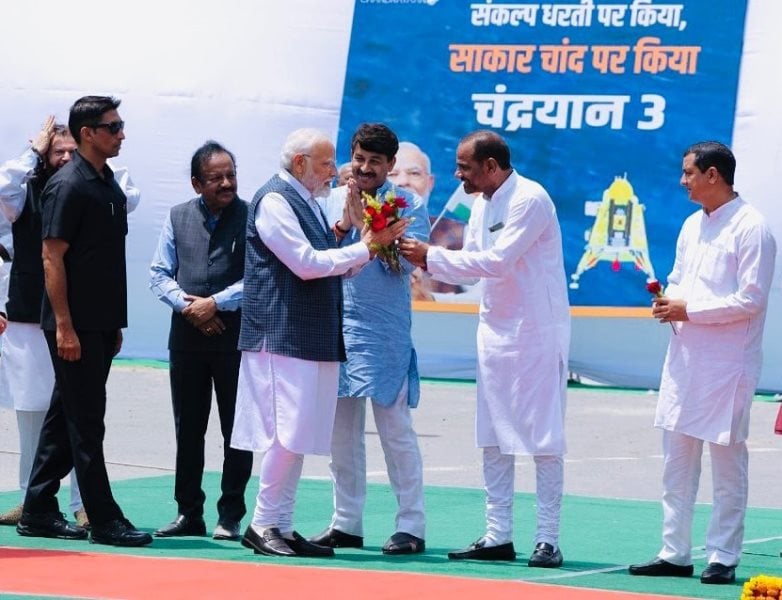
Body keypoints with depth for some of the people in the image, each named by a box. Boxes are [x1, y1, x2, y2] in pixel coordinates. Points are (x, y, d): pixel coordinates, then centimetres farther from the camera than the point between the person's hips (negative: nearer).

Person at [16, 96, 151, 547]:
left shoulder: (110, 187, 14)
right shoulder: (68, 186, -13)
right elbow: (52, 259, -15)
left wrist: (115, 324, 18)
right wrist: (64, 326, -19)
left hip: (101, 324, 9)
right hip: (74, 326, -9)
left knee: (65, 419, 12)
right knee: (85, 423, -4)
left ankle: (38, 513, 18)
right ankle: (104, 521, -2)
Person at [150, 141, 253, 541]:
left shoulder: (250, 218, -4)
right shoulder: (178, 217, 8)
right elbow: (159, 274, 8)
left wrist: (215, 303, -14)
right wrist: (186, 304, -9)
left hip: (236, 335, -3)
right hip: (186, 336, 4)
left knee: (237, 430, 2)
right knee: (187, 429, 8)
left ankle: (230, 517, 7)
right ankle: (188, 513, 15)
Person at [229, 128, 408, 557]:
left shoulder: (305, 201, 19)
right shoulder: (274, 200, -10)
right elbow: (306, 264, -17)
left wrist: (367, 248, 6)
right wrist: (365, 248, -10)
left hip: (312, 339, 10)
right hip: (283, 336, -10)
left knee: (298, 437, 8)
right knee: (289, 434, -12)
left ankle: (282, 526, 11)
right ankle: (263, 524, -5)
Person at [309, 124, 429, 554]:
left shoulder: (408, 204, -1)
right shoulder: (334, 200, 10)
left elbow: (405, 261, -12)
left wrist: (365, 220, -16)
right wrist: (344, 224, -10)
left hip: (386, 333, -4)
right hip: (337, 327, 4)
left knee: (395, 429, -4)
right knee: (341, 430, 8)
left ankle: (411, 526, -1)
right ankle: (346, 524, 15)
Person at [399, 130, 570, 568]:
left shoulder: (530, 200, -16)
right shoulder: (482, 204, 10)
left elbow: (497, 262, -22)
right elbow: (471, 266, 15)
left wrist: (432, 256, -16)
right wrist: (427, 263, -1)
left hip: (536, 331, -9)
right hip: (497, 330, 9)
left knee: (543, 438, -4)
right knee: (494, 439, 8)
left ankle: (549, 539, -1)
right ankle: (498, 536, 12)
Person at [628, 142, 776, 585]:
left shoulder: (751, 228, -12)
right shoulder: (693, 226, 14)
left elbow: (752, 299, -16)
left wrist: (689, 310, -16)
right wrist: (667, 301, -1)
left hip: (726, 362, -8)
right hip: (685, 356, 8)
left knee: (727, 462, -1)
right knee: (677, 460, 10)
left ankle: (723, 558, 5)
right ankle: (675, 553, 16)